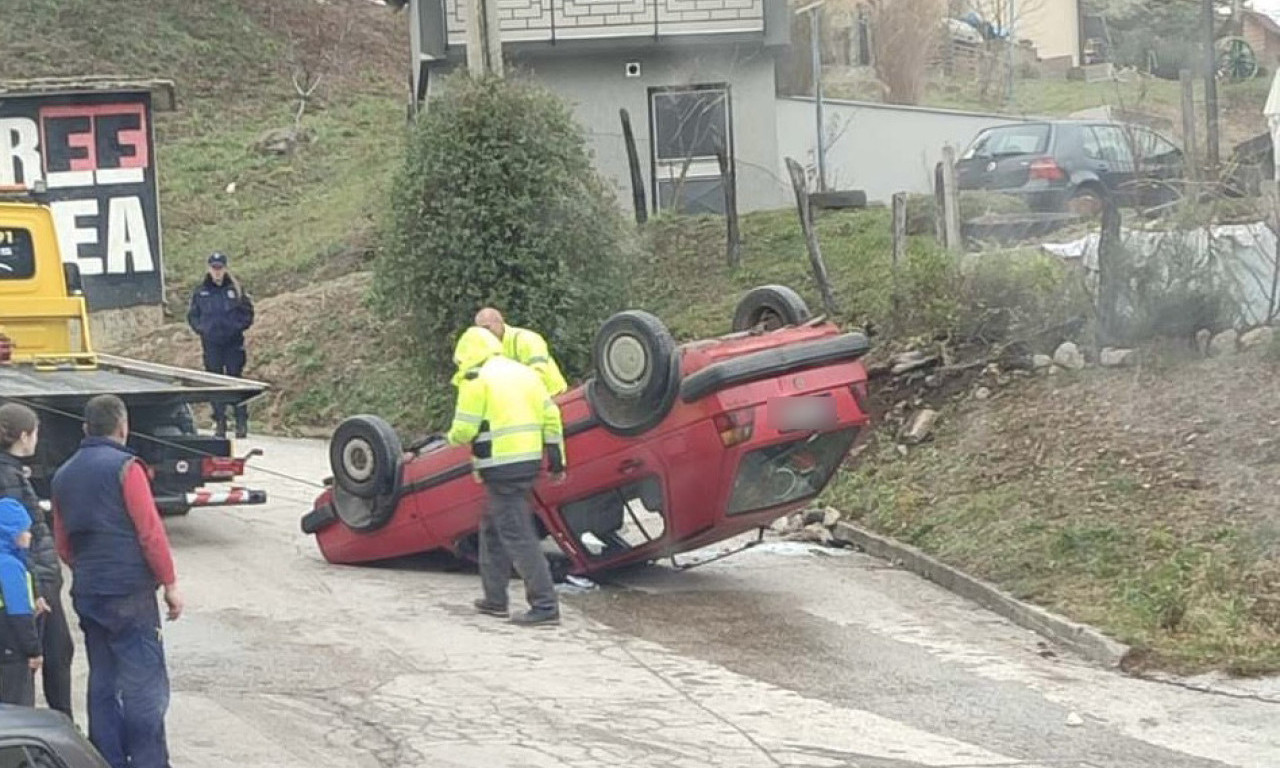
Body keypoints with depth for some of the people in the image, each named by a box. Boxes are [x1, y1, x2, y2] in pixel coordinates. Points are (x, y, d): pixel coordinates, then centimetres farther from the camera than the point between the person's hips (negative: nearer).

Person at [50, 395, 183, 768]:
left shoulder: (64, 475, 12)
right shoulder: (124, 467, -10)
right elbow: (150, 531, -12)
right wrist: (170, 583, -6)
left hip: (86, 594, 7)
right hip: (129, 592, -7)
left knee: (102, 682, 11)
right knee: (144, 685, -4)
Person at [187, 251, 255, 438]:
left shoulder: (235, 289, 2)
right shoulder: (200, 292, 6)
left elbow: (248, 312, 7)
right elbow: (192, 315, 14)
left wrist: (239, 327, -8)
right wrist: (200, 329, -2)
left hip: (233, 343, -2)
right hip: (211, 344, 2)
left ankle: (242, 422, 0)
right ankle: (219, 421, 9)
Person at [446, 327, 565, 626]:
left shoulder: (475, 380, -6)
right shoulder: (524, 373, 16)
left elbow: (464, 430, -10)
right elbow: (551, 417, 14)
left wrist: (452, 437, 14)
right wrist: (557, 462, 18)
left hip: (501, 467, -8)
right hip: (530, 460, 8)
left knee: (518, 536, -8)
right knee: (492, 527, 21)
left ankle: (545, 606, -12)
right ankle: (495, 599, 26)